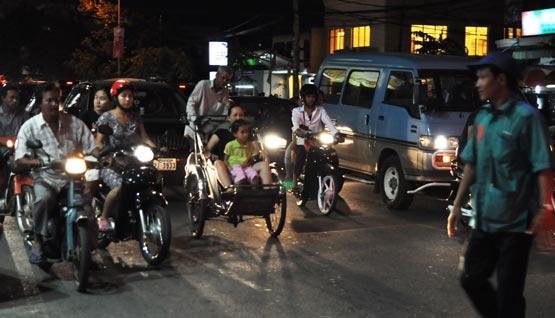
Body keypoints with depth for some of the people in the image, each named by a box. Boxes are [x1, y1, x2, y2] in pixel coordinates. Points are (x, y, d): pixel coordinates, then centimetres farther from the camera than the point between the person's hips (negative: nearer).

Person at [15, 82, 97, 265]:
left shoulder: (74, 123, 8)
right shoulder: (30, 127, 3)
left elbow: (92, 147, 4)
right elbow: (19, 160, -4)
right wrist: (34, 162, -27)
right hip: (46, 178, -2)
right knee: (43, 199, -34)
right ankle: (38, 241, -16)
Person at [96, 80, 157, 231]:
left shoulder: (136, 117, 15)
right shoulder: (106, 117, 1)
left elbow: (144, 137, 10)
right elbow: (99, 142, -2)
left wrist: (155, 148, -9)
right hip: (111, 164, -4)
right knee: (119, 186, -34)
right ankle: (103, 218, -15)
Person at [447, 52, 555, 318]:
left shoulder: (525, 116, -12)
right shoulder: (482, 118, 9)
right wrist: (457, 204, 15)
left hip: (515, 222, -7)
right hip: (484, 219, 7)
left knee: (509, 291, 0)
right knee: (472, 279, 13)